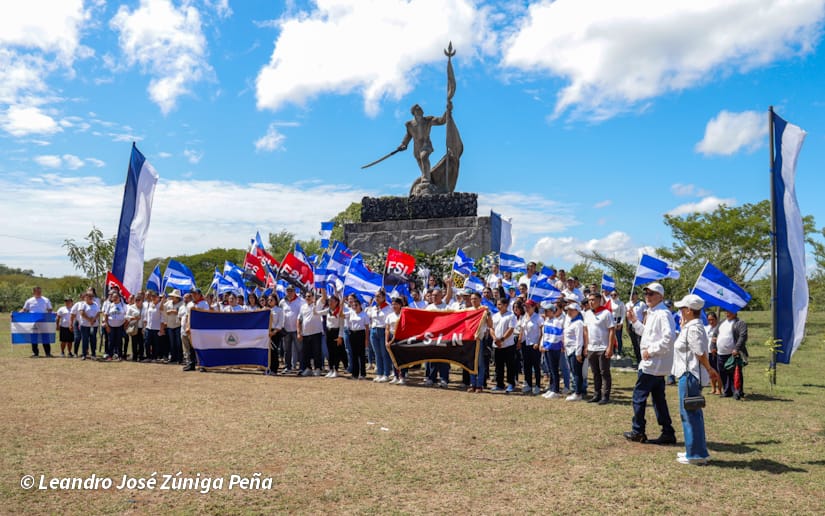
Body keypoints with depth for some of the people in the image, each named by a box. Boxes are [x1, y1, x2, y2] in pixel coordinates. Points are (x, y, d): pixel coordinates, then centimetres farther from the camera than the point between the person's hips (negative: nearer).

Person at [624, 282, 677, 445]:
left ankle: (638, 432, 10)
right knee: (659, 399, 13)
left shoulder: (663, 314, -17)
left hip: (652, 364, -10)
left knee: (639, 396, 0)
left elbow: (669, 337, -28)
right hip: (656, 365, 10)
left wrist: (651, 350, -22)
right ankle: (668, 433, 17)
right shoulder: (652, 314, 15)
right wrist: (634, 321, 18)